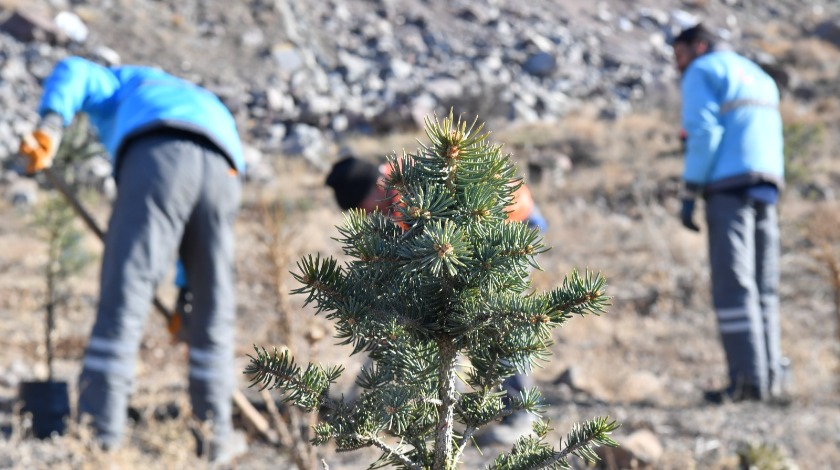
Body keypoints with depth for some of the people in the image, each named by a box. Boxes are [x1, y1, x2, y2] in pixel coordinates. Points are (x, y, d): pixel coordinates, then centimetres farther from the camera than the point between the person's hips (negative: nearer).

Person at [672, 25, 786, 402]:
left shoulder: (702, 72, 2)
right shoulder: (759, 77, 27)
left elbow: (704, 133, -10)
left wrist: (689, 196, -10)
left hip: (728, 186, -7)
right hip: (766, 188, 7)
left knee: (733, 285, -9)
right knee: (762, 285, 8)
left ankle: (748, 378, -14)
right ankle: (770, 376, 3)